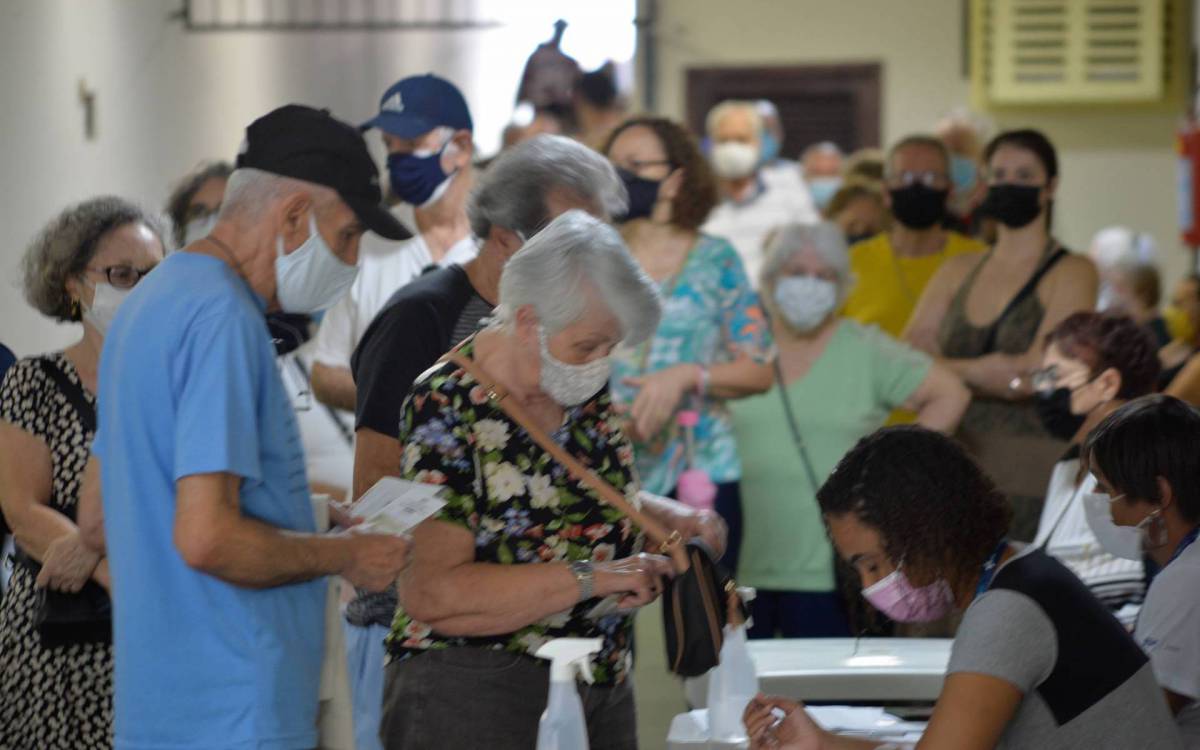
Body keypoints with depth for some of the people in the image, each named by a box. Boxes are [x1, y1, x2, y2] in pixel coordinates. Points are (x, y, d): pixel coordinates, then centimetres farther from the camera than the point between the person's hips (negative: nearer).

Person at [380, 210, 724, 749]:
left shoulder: (583, 391, 6)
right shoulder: (448, 411, -16)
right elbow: (432, 593, -24)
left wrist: (670, 519, 2)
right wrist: (590, 578, -26)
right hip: (474, 695, -7)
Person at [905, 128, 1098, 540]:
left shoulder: (1072, 273, 2)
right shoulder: (958, 271, 16)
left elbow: (1041, 371, -10)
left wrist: (953, 369, -3)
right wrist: (981, 373, -9)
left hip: (1033, 476, -4)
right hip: (960, 467, 4)